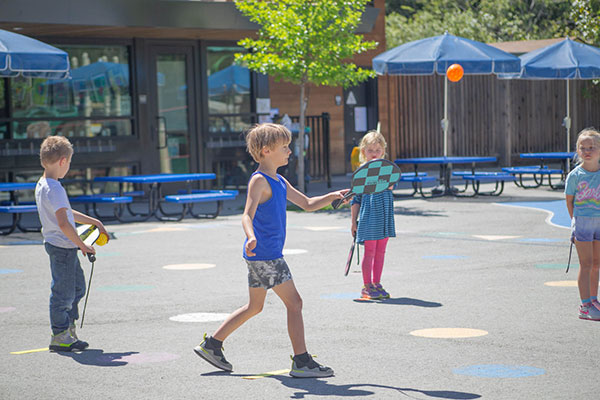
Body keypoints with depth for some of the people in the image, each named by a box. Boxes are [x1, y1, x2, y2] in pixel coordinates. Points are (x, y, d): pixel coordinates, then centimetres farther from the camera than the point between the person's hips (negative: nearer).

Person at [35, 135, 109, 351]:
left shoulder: (41, 186, 11)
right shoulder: (55, 189, -21)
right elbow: (63, 224, -28)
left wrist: (94, 222, 24)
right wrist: (82, 246, -19)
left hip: (62, 247, 10)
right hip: (63, 247, -10)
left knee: (77, 286, 19)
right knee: (63, 291, 0)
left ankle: (68, 330, 27)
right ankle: (60, 337, 10)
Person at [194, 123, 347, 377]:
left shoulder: (279, 181, 16)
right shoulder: (259, 181, -13)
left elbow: (308, 204, 22)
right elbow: (247, 215, -26)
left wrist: (330, 197, 5)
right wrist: (251, 237, -45)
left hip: (266, 255, 10)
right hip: (265, 254, -10)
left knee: (254, 307, 17)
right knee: (294, 303, -8)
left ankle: (211, 345, 24)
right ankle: (301, 362, -4)